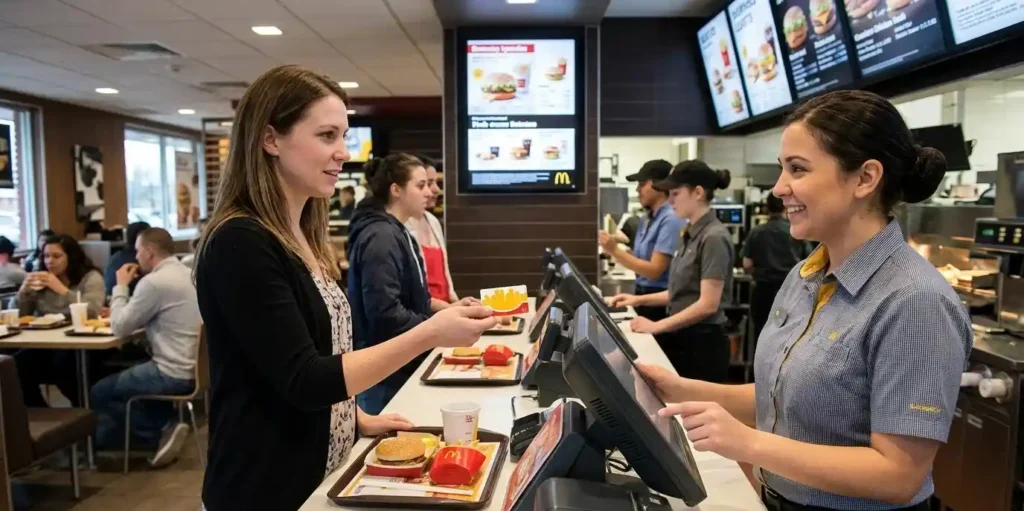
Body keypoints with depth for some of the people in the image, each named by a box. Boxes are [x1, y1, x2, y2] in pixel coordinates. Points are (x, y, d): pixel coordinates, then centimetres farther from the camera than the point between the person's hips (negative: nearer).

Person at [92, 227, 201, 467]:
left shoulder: (154, 281, -18)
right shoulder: (188, 274, 10)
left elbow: (120, 328, -10)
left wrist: (121, 286, 0)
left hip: (174, 373, -9)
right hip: (194, 367, 9)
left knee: (99, 392, 10)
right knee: (127, 378, 30)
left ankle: (160, 432, 12)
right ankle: (165, 426, 16)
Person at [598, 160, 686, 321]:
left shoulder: (671, 219, -18)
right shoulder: (648, 219, 10)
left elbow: (655, 270, -21)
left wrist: (615, 250, -21)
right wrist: (614, 250, -2)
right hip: (643, 296, 8)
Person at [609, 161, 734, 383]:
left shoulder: (714, 237, -17)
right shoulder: (691, 234, 10)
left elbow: (708, 304, -21)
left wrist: (657, 326, -19)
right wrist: (639, 299, 10)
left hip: (702, 343, -8)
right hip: (682, 339, 9)